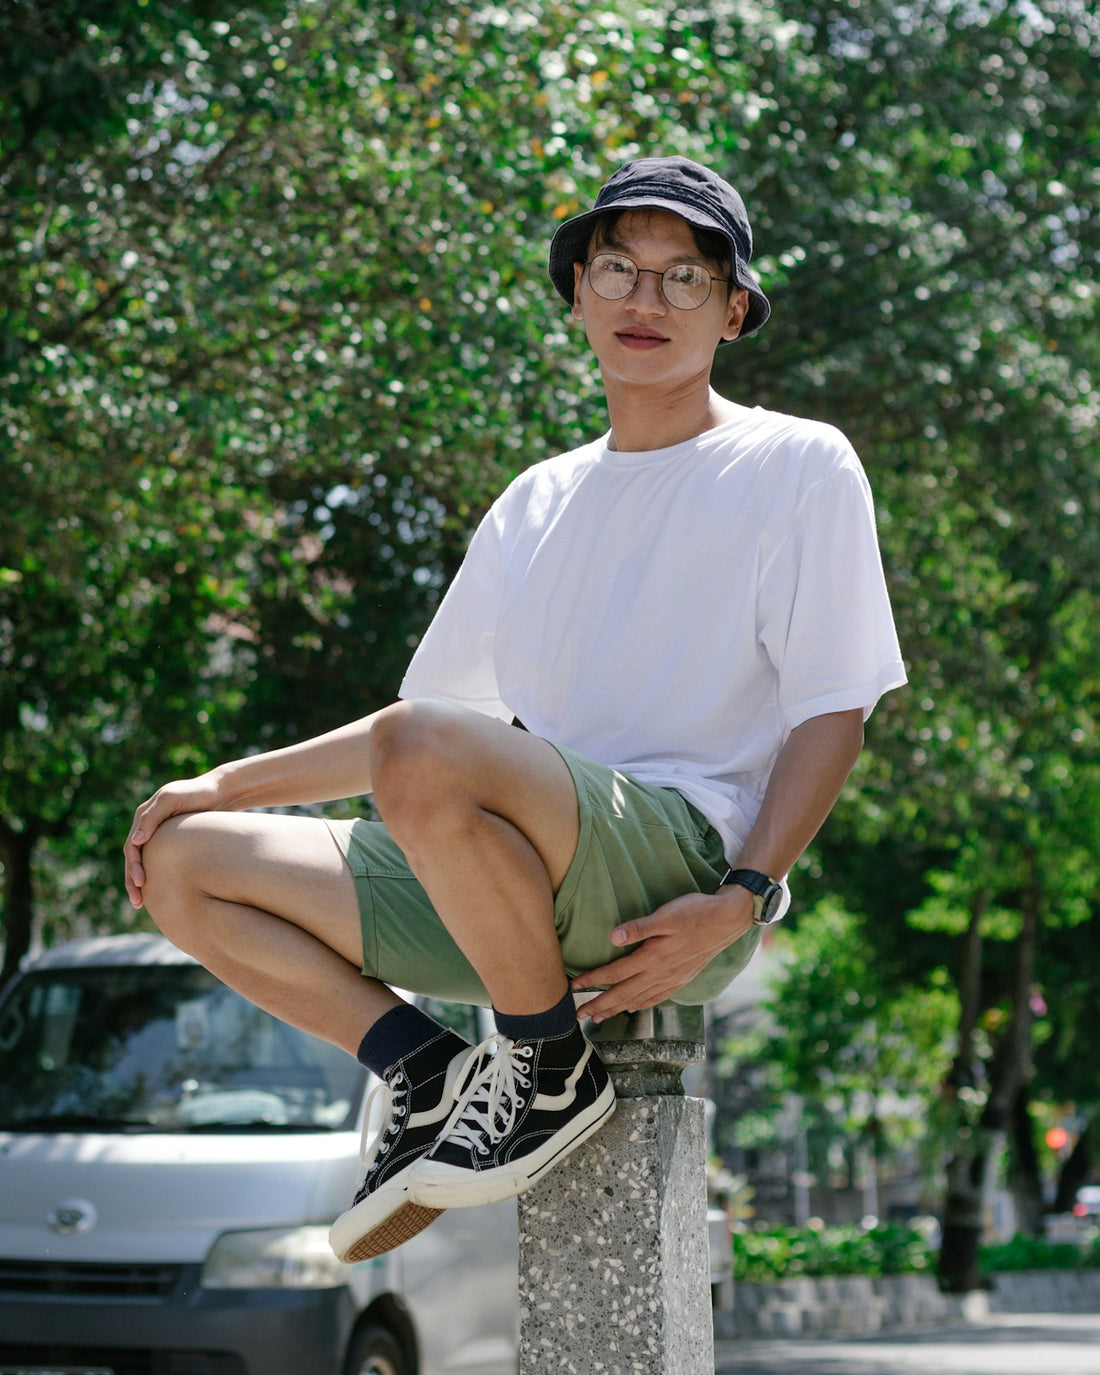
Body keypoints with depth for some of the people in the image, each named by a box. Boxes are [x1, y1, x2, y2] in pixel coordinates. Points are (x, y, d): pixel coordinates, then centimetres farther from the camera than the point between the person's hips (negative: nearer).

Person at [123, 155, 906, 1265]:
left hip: (681, 864, -7)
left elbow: (833, 715, -2)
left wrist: (740, 902, -17)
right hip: (523, 896, 7)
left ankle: (553, 1070, -15)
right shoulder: (541, 500, 24)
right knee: (185, 863, 0)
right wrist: (225, 785, 19)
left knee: (422, 757, -35)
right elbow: (426, 716, 28)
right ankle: (428, 1075, 1)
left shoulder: (799, 465, 6)